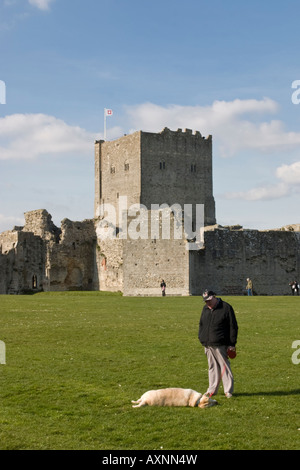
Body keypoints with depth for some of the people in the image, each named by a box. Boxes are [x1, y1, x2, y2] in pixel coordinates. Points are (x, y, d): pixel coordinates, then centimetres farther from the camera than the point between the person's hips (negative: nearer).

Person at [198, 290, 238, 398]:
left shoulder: (226, 308, -6)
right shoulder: (205, 309, 13)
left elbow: (233, 327, -5)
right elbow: (201, 324, 24)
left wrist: (232, 344, -8)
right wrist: (201, 337, 13)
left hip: (220, 345, -6)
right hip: (207, 345, 6)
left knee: (224, 367, -2)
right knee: (212, 367, 11)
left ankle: (228, 390, 5)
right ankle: (212, 390, 18)